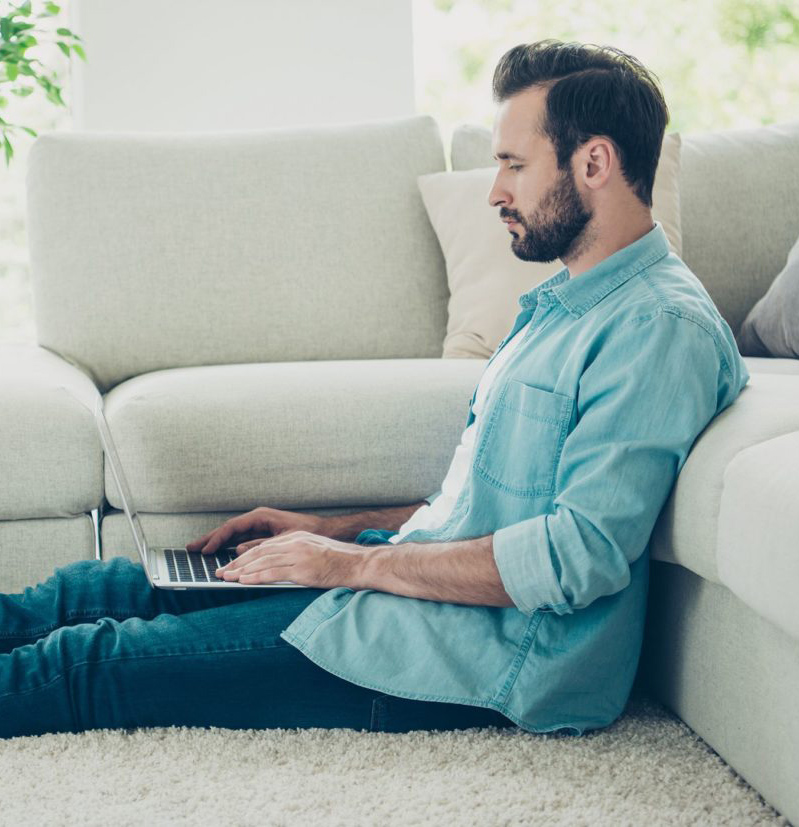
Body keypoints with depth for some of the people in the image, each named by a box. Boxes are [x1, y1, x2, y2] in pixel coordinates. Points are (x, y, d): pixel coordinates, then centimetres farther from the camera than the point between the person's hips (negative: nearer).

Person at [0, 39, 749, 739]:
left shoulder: (663, 327, -15)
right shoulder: (562, 304, 18)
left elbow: (580, 554, -24)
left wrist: (357, 563, -17)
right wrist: (335, 530, 11)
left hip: (488, 652, -9)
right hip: (427, 591, 9)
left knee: (95, 662, -10)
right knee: (96, 589, 4)